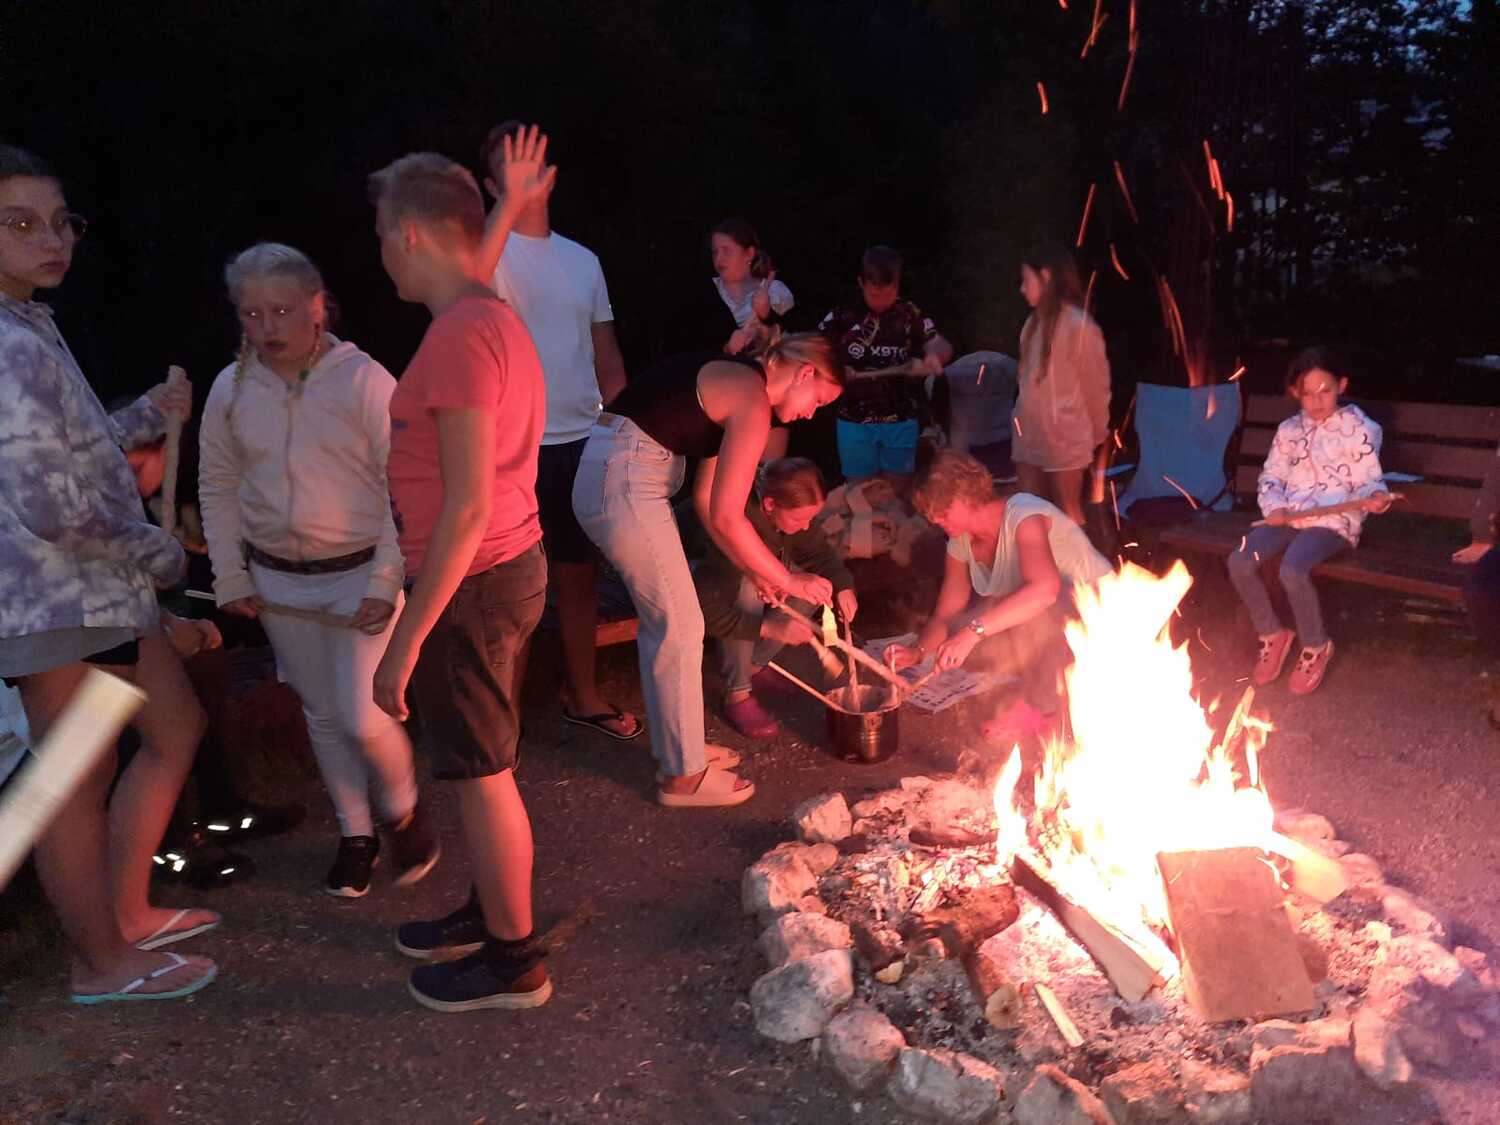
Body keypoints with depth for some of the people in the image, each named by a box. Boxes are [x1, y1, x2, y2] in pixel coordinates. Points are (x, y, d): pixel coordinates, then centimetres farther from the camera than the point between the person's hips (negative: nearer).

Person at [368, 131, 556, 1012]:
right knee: (485, 766, 21)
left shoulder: (460, 337, -21)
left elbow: (469, 505, -26)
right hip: (506, 567, 10)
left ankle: (512, 961, 20)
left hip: (474, 583, -10)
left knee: (483, 774, 4)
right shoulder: (488, 315, 9)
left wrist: (409, 636, -23)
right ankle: (492, 913, 38)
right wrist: (509, 209, 43)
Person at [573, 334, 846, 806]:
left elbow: (706, 499, 17)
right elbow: (726, 518, -15)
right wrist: (788, 580, -5)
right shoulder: (753, 400, -12)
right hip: (624, 484, -10)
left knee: (662, 623, 18)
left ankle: (677, 746, 32)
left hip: (603, 475, 10)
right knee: (680, 630, -1)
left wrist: (755, 572, 16)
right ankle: (684, 776, 11)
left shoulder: (736, 381, 17)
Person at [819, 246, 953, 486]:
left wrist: (934, 355, -29)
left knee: (898, 489, 13)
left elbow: (943, 346, -6)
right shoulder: (842, 316, -3)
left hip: (901, 421, 0)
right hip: (855, 422, 0)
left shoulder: (910, 315, -1)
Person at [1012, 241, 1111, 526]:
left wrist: (1097, 430, 4)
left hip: (1065, 437, -7)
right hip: (1029, 436, 7)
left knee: (1067, 515, 4)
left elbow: (1095, 383, -6)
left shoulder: (1078, 324, -15)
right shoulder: (1035, 322, 8)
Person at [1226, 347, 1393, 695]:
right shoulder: (1289, 430, 14)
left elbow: (1368, 482, 1)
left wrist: (1374, 497, -23)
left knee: (1292, 570, -32)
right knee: (1239, 562, -20)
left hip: (1334, 520, -5)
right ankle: (1272, 634, 4)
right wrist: (1275, 507, -4)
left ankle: (1316, 647, -5)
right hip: (1288, 517, 5)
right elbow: (1271, 477, 17)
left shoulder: (1359, 429, 0)